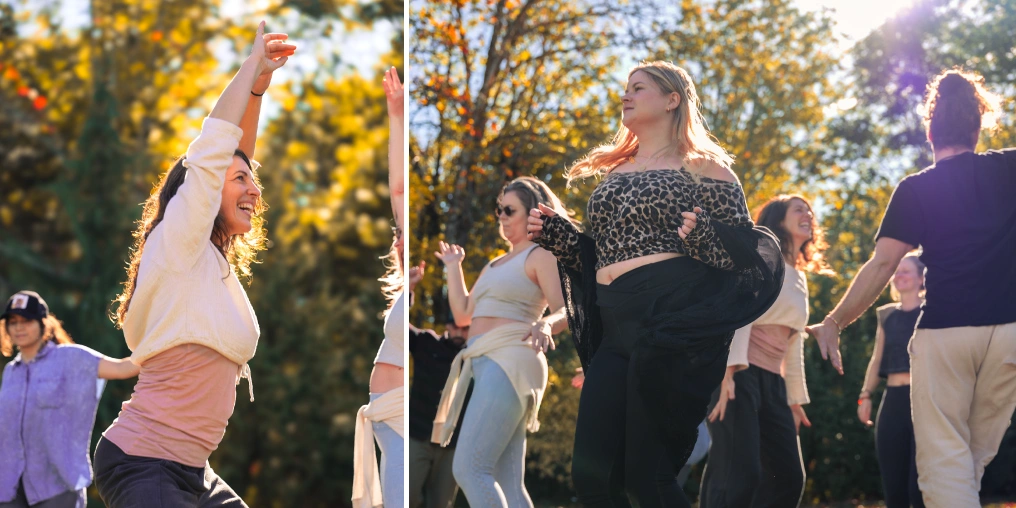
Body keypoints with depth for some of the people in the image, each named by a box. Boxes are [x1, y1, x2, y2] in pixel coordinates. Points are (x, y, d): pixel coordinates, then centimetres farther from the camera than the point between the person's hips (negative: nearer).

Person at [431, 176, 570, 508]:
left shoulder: (541, 256, 1)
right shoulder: (497, 263, 26)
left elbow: (564, 311, -12)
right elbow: (463, 315, 26)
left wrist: (545, 325, -34)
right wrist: (453, 266, 33)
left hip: (509, 364, -9)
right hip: (488, 367, 9)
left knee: (469, 469, -19)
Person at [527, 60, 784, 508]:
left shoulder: (701, 167, 2)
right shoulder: (614, 170, 21)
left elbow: (747, 250, -3)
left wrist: (701, 237, -22)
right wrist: (556, 235, 8)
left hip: (673, 329, -6)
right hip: (615, 332, 7)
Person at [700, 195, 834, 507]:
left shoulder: (800, 279, 24)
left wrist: (795, 398, 23)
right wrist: (730, 368, -26)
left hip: (772, 381, 9)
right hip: (738, 372, -9)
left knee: (789, 476, 4)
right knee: (740, 476, -18)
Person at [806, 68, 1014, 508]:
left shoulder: (916, 189, 1)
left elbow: (883, 264, -4)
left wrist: (834, 322, 2)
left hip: (945, 331, -3)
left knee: (944, 458, -2)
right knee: (976, 457, 15)